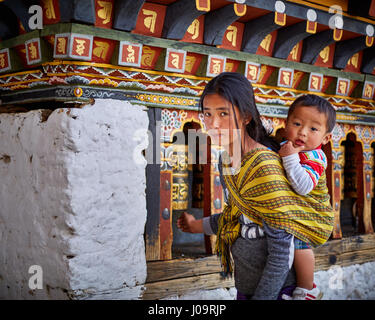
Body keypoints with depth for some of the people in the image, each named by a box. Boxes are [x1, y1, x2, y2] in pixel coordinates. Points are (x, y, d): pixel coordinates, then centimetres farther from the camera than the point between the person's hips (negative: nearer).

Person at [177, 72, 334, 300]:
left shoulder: (264, 168, -25)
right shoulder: (227, 159, 0)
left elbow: (282, 252, -22)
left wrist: (261, 296, -19)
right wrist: (199, 225, 20)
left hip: (271, 287, -8)